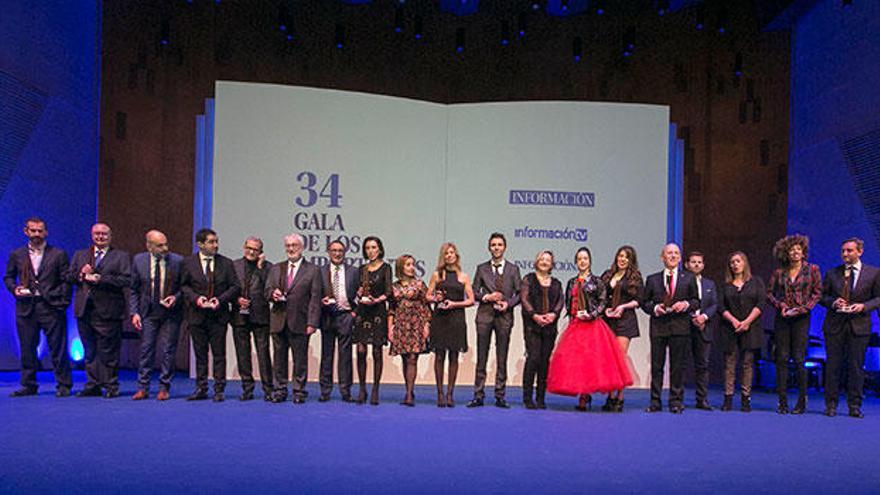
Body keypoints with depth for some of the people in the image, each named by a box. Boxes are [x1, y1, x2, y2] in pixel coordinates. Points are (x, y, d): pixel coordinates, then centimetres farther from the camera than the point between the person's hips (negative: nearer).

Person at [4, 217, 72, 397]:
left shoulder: (58, 254, 4)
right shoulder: (17, 255, 12)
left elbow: (66, 280, 2)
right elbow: (8, 277, 19)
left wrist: (62, 303, -6)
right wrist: (14, 288, -2)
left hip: (51, 307, -3)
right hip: (26, 308, 3)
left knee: (58, 349, -1)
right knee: (27, 349, 7)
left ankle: (63, 385, 6)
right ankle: (29, 385, 18)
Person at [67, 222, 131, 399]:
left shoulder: (121, 256, 3)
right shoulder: (80, 255, 18)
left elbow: (126, 280, -9)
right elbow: (68, 276, 13)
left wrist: (100, 279, -15)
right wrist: (80, 274, -7)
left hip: (107, 311, -4)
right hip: (84, 310, 4)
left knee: (108, 351, -1)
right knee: (90, 351, 10)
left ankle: (111, 387, 7)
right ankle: (92, 386, 18)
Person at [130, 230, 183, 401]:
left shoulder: (178, 261, -7)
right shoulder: (138, 260, -1)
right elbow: (134, 290, 5)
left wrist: (176, 297, -15)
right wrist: (134, 312, -2)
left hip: (170, 313, -1)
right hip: (148, 313, 2)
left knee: (167, 351, 3)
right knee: (146, 350, 5)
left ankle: (164, 388, 14)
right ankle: (143, 388, 14)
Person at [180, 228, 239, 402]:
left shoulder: (226, 263, 2)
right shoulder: (188, 262, 2)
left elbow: (235, 286, 2)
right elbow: (183, 285, 4)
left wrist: (220, 299, -12)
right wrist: (196, 298, -13)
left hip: (218, 315, 0)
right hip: (197, 315, 1)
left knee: (219, 354, 2)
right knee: (200, 354, 10)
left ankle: (219, 390, 9)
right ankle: (201, 389, 19)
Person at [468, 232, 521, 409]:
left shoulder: (513, 269, 10)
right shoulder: (482, 268, 10)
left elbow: (519, 293, 7)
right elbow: (474, 292, 8)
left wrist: (508, 303, -10)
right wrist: (487, 297, -9)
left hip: (504, 315, 0)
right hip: (485, 315, 0)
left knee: (502, 359, 3)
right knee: (481, 357, 1)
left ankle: (500, 396, 10)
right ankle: (478, 396, 6)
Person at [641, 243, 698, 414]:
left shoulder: (688, 278, 9)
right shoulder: (652, 279, 9)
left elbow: (696, 300, 10)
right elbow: (645, 302, 10)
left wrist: (686, 304, -9)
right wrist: (655, 308, -10)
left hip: (680, 326, 0)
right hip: (658, 326, 0)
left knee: (678, 366, 2)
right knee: (656, 365, 3)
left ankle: (676, 401, 10)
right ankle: (655, 402, 10)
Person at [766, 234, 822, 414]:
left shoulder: (812, 270, 4)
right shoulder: (779, 272, 8)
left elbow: (817, 293, 1)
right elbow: (769, 293, 10)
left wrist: (803, 308, -10)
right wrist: (780, 305, -7)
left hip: (801, 318, -2)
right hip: (782, 319, 2)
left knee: (799, 359, -5)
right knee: (782, 358, 0)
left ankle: (802, 401, 6)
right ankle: (782, 400, 5)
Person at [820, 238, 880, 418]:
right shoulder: (832, 273, 7)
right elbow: (822, 295, 10)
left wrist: (864, 306, -13)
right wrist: (833, 302, -10)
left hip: (859, 326, -1)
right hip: (835, 325, 1)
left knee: (856, 366, 3)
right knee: (833, 365, 3)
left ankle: (854, 406, 13)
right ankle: (831, 404, 11)